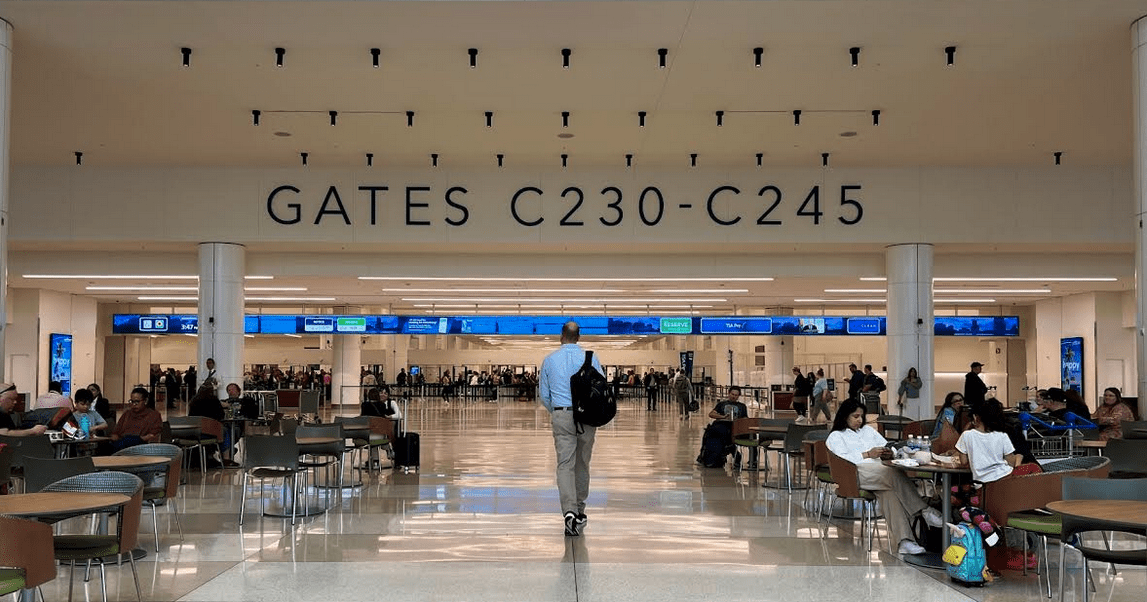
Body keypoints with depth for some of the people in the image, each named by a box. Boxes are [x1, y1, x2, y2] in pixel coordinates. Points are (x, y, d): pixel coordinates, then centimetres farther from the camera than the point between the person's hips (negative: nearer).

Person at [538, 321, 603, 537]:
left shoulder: (550, 360, 3)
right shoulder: (590, 358, -1)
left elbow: (544, 394, 9)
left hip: (561, 416, -1)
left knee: (565, 464, -4)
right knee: (582, 463, 14)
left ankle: (569, 512, -20)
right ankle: (579, 510, 26)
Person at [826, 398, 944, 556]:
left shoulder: (868, 430, 34)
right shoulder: (835, 436, 16)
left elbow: (886, 445, 30)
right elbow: (843, 459, -3)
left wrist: (888, 452, 5)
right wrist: (867, 454, -13)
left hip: (879, 473, 5)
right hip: (856, 474, -5)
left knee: (890, 492, -32)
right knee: (895, 474, -34)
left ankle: (904, 540, -42)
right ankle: (925, 510, -34)